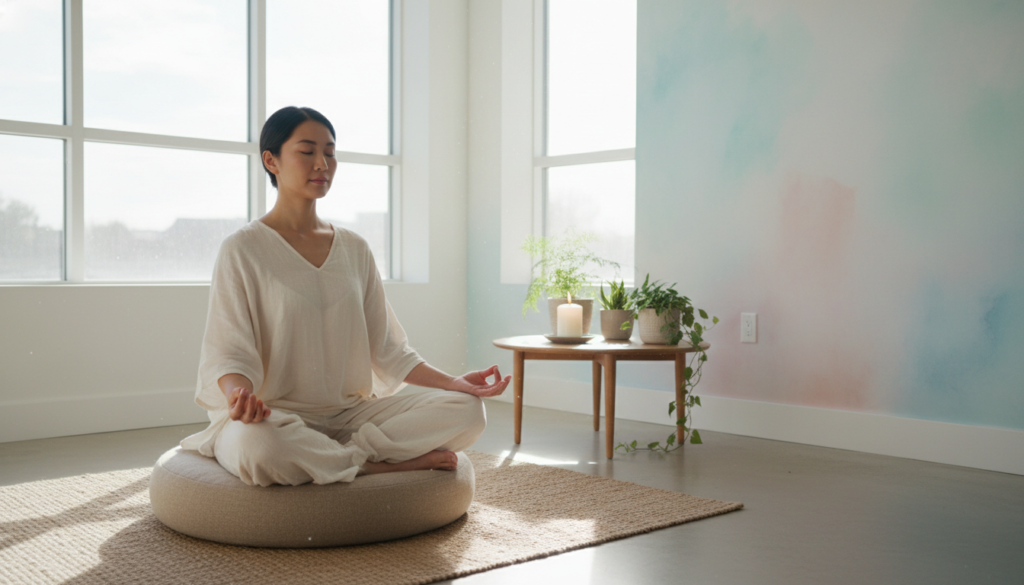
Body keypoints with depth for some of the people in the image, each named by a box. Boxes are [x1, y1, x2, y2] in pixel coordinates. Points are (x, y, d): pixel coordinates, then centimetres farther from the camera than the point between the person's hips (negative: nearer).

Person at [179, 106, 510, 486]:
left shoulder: (355, 249, 14)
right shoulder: (243, 249, -1)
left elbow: (385, 348, 12)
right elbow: (228, 352, -9)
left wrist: (451, 382, -2)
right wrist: (239, 395, -32)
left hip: (351, 413, 4)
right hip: (276, 414, -4)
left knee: (466, 411, -16)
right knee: (256, 446, -41)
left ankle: (341, 456, -18)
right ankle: (384, 465, -19)